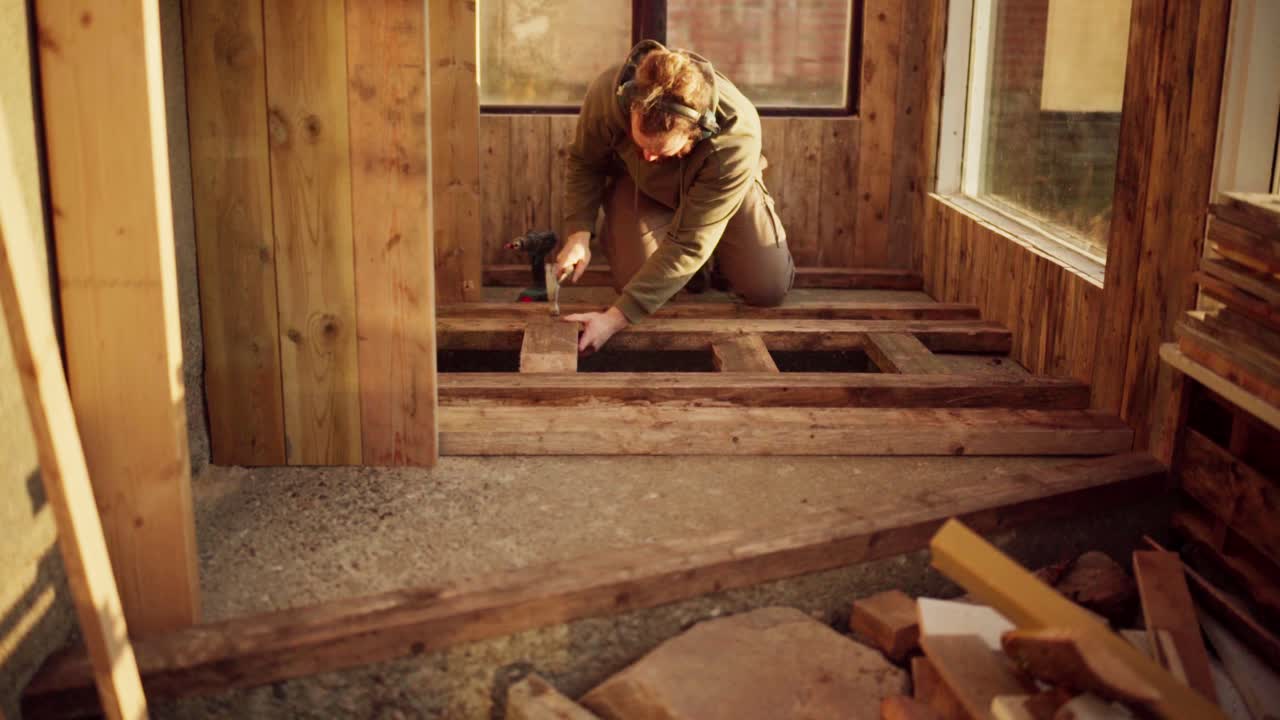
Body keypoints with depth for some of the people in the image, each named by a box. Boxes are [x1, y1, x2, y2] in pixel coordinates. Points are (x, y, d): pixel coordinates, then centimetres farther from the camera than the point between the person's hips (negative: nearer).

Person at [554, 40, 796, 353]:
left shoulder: (737, 140, -43)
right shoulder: (607, 92, -38)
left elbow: (688, 245, -39)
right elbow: (583, 163, -14)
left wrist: (615, 318, -42)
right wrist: (579, 234, -29)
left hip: (720, 187, -1)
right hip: (638, 183, 1)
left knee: (769, 288, -11)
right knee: (634, 279, -19)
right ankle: (615, 233, 15)